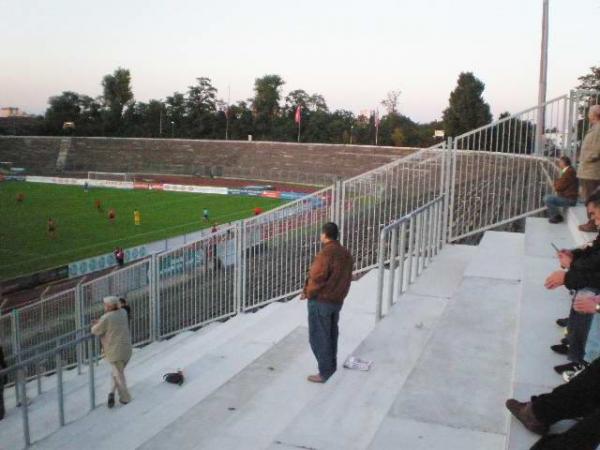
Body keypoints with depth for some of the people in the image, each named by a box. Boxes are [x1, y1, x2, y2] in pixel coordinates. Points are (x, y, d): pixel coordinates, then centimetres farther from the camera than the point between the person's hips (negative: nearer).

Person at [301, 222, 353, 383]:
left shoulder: (325, 253, -22)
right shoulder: (345, 253, 5)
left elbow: (317, 278, -24)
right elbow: (346, 278, 9)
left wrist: (308, 292, -7)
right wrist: (339, 294, 16)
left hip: (321, 301, -8)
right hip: (337, 300, 8)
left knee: (319, 338, 2)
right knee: (331, 334, 21)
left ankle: (324, 373, 8)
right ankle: (332, 365, 34)